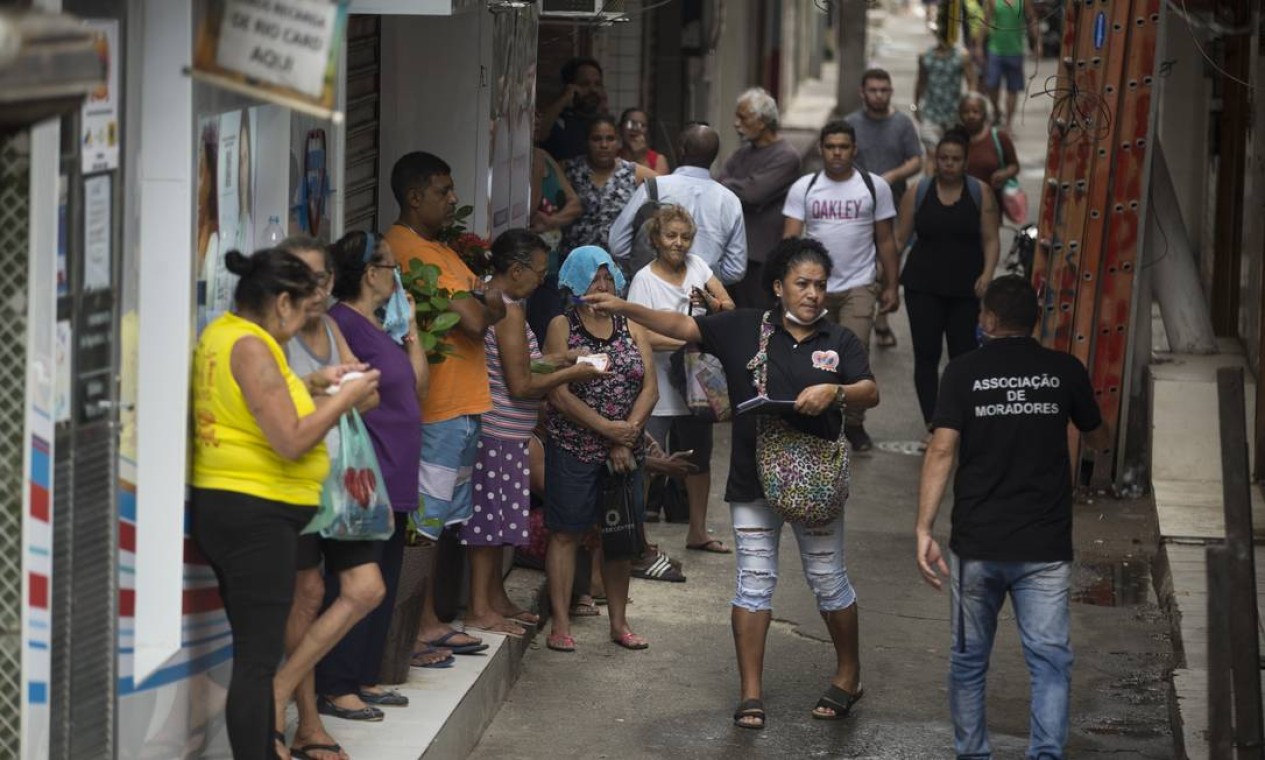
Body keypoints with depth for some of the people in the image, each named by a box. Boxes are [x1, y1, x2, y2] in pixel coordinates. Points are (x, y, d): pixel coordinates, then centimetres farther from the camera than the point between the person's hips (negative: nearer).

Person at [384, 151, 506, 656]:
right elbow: (473, 320, -21)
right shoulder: (410, 249, -15)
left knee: (441, 520, 15)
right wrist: (477, 299, 1)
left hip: (461, 406, 10)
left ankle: (428, 621, 22)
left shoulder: (438, 249, 18)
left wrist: (479, 300, -7)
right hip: (436, 410, -10)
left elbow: (495, 310, 15)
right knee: (423, 521, -6)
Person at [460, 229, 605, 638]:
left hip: (498, 431, 10)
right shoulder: (509, 311, -19)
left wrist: (554, 359, 14)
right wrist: (570, 374, -8)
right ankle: (480, 610, 3)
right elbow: (521, 385, -19)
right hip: (499, 432, -10)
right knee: (491, 517, -3)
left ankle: (495, 597, 27)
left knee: (496, 519, 17)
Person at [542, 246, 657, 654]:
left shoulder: (631, 327, 9)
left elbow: (650, 388, 3)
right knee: (566, 532, -1)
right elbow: (558, 394, -10)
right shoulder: (562, 327, -1)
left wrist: (627, 438, -9)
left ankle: (618, 621, 16)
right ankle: (560, 623, 4)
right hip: (573, 448, -4)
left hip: (624, 451, 4)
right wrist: (606, 427, -15)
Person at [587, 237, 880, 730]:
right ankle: (751, 693, 8)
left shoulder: (839, 342, 2)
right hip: (752, 481, 0)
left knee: (828, 580, 9)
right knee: (754, 581, 2)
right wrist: (624, 309, -16)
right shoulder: (744, 329, 0)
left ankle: (848, 674, 29)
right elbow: (680, 326, -5)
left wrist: (834, 391, -25)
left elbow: (871, 393, -4)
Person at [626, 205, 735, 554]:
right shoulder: (644, 280, -11)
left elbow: (730, 308, 4)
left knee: (700, 458, 17)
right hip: (659, 385, -6)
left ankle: (698, 531, 31)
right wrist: (687, 342, -27)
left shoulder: (696, 265, 4)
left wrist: (711, 303, -18)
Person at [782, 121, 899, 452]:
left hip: (858, 286, -1)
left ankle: (854, 424, 2)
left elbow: (885, 241, 8)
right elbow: (791, 238, -1)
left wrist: (891, 286, 5)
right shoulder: (804, 188, 3)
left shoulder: (875, 187, 3)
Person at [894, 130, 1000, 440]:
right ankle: (932, 425, 1)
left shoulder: (980, 194, 1)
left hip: (966, 288, 0)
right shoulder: (917, 193, 2)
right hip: (924, 287, 0)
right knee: (926, 356, -2)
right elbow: (899, 238, 3)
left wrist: (987, 274, -15)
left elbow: (990, 240, 0)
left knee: (964, 355, 2)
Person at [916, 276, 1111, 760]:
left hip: (976, 545, 0)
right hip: (1045, 548, 0)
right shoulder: (1065, 371, 3)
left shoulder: (963, 372, -1)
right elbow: (1100, 441, 19)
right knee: (1050, 660, -2)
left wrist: (924, 530, -11)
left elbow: (942, 451, -11)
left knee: (969, 661, 14)